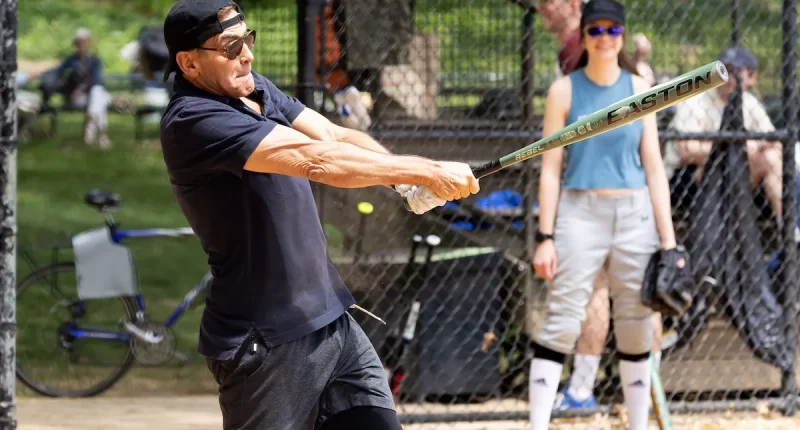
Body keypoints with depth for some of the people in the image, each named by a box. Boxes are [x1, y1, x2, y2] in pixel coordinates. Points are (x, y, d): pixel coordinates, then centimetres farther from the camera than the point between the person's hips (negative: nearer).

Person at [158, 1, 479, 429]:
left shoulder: (255, 89, 9)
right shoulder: (193, 121, -20)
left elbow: (335, 136, 1)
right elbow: (316, 159, -25)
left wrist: (412, 181, -17)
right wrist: (428, 171, -23)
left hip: (333, 323, 9)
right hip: (267, 347, -9)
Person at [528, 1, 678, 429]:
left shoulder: (638, 88, 7)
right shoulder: (564, 90, 2)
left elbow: (654, 168, 8)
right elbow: (550, 169, 1)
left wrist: (667, 238, 2)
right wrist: (545, 237, -7)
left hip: (635, 214, 2)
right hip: (580, 212, -2)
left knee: (636, 324, 6)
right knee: (561, 321, -9)